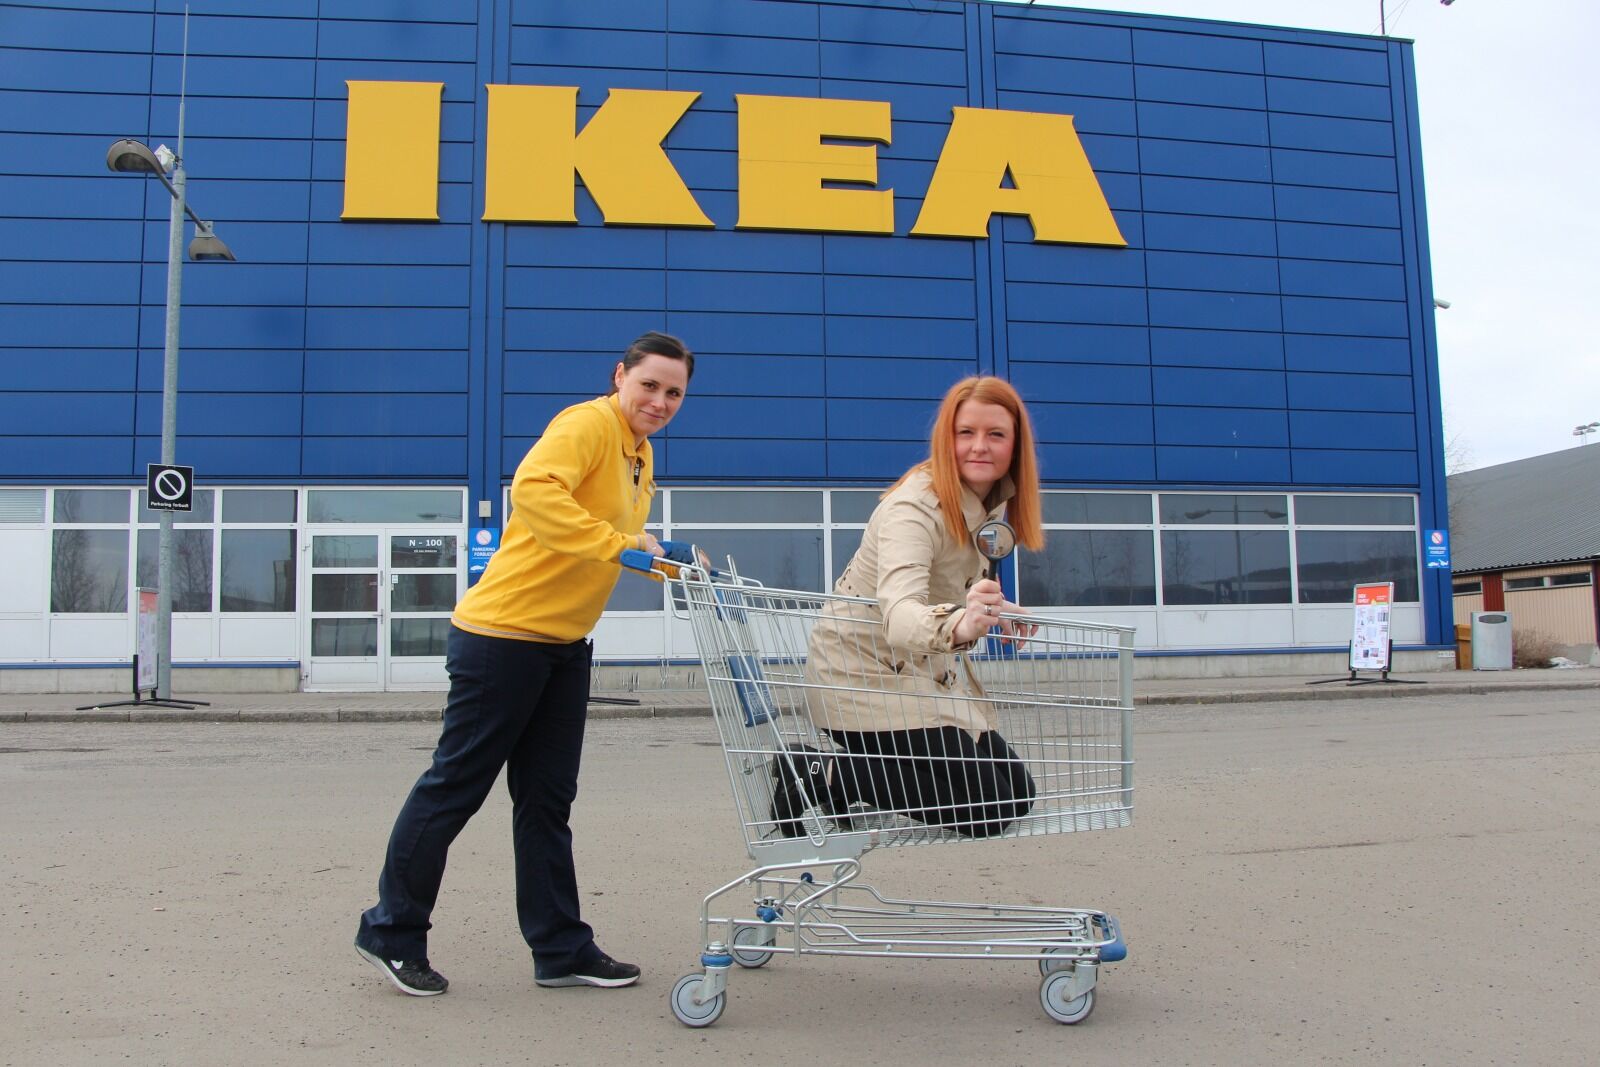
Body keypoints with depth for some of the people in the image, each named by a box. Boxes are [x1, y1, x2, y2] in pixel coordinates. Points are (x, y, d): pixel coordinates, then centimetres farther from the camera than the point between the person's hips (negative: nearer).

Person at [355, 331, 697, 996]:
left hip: (564, 644, 9)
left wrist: (675, 562, 6)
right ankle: (391, 933, 21)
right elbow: (534, 492, -31)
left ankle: (561, 949, 22)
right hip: (504, 634, -9)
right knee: (455, 785, 3)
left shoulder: (639, 455, 15)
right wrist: (618, 542, -32)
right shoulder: (588, 423, -14)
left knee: (547, 797, 13)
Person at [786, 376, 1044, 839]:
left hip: (924, 670, 9)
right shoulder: (915, 506, -27)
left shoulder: (994, 500, -1)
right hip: (864, 674, -9)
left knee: (1017, 793, 9)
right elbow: (899, 614, -44)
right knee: (987, 808, -12)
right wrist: (957, 626, -66)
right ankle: (816, 774, -5)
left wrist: (994, 612, -3)